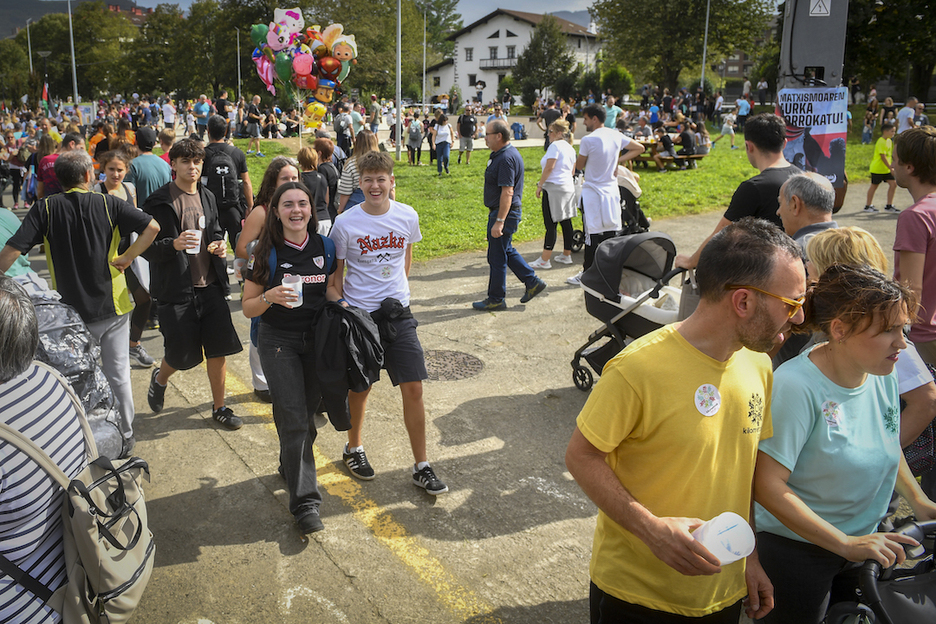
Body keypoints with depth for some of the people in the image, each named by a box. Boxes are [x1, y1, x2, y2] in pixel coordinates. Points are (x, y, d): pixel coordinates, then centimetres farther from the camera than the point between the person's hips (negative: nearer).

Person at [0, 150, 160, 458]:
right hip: (113, 306, 0)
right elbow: (152, 227, -17)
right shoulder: (109, 204, -7)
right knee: (118, 375, 12)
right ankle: (124, 437, 23)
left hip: (71, 311, 0)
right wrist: (127, 258, -9)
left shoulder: (45, 209, -7)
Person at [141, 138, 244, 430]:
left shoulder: (207, 197, 11)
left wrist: (219, 245, 1)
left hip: (209, 286, 5)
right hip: (175, 289, -5)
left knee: (218, 350, 5)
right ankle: (160, 379, 37)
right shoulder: (159, 201, -8)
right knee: (183, 354, 2)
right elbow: (147, 248, -9)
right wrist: (173, 244, -28)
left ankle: (219, 407, 20)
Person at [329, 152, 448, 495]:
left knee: (413, 388, -1)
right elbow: (336, 273, 1)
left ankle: (422, 467, 11)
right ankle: (354, 448, 39)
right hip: (359, 315, -2)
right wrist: (340, 304, -8)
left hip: (398, 314, 2)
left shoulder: (407, 216, -2)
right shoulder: (345, 223, -9)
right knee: (360, 387, 12)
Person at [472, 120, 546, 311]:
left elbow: (507, 192, -26)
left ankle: (496, 299, 11)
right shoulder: (501, 154, 12)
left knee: (497, 257, 0)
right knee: (507, 251, 20)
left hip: (504, 213, -11)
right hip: (499, 211, 11)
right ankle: (532, 282, 26)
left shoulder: (506, 158, -21)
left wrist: (499, 221, -27)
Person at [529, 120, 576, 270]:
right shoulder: (570, 148, 16)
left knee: (551, 225, -8)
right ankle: (566, 255, 19)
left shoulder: (555, 146, -11)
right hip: (568, 187, 9)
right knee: (566, 222, 12)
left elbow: (549, 168, -16)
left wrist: (540, 185, -11)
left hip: (553, 188, -9)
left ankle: (544, 260, -7)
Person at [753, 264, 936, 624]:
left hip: (864, 543, 7)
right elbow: (767, 486, -29)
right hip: (798, 550, -7)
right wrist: (845, 545, -26)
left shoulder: (883, 374, -4)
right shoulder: (796, 386, -27)